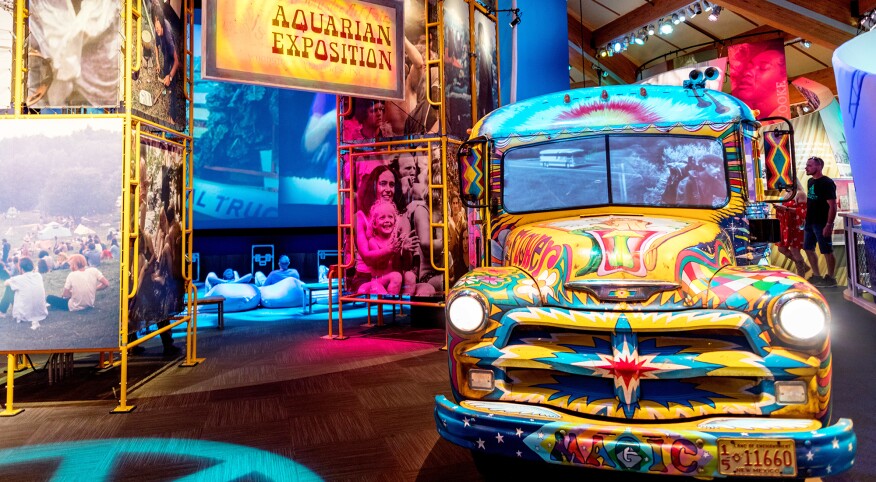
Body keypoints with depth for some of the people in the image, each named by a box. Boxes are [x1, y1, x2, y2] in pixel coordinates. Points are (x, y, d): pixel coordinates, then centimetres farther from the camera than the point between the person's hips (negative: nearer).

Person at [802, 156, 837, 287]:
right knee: (808, 249, 13)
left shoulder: (827, 183, -15)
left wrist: (829, 225, -22)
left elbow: (832, 206, -18)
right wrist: (806, 219, 15)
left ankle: (830, 278, 12)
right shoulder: (810, 181, 10)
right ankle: (816, 276, 24)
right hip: (810, 222, 9)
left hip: (822, 224, -9)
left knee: (827, 251, 1)